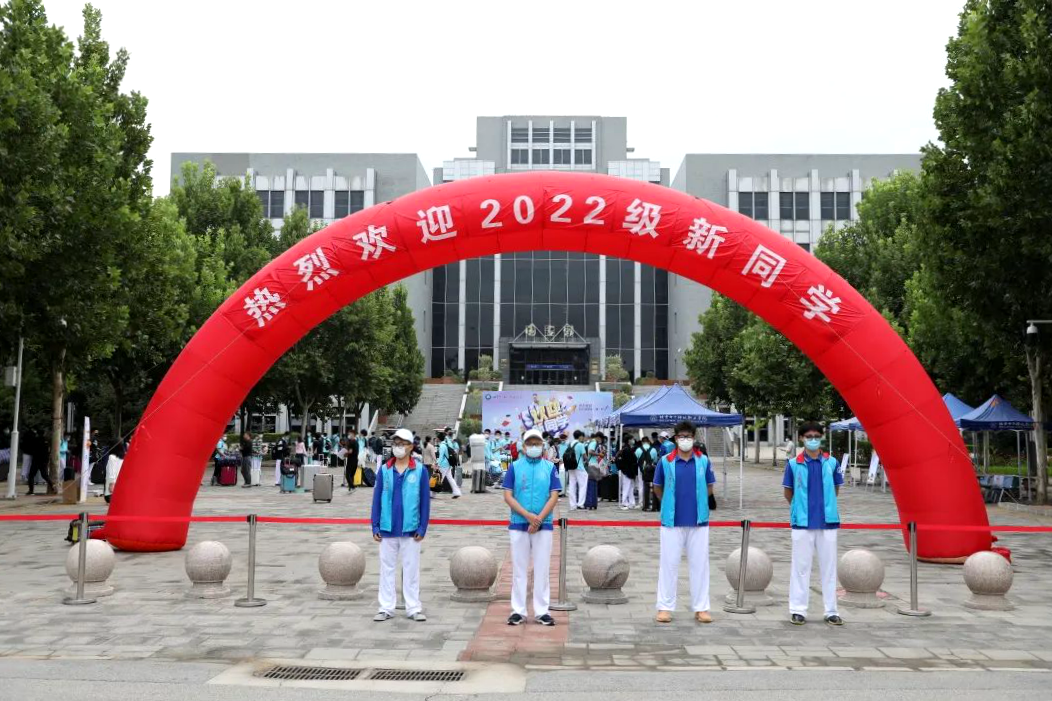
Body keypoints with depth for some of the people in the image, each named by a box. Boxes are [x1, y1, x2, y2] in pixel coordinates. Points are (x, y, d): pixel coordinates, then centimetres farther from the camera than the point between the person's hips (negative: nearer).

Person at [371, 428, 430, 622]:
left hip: (410, 530, -2)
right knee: (387, 568, 8)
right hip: (387, 529, 2)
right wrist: (375, 526, 1)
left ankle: (414, 608, 13)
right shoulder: (384, 470, 2)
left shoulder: (420, 470, -3)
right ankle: (386, 608, 16)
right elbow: (377, 498, 5)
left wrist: (422, 527, -5)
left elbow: (425, 500, -1)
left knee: (411, 569, 6)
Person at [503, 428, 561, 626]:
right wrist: (528, 515, -13)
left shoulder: (550, 467, 5)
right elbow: (507, 496, -2)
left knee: (542, 569, 2)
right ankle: (518, 611, 9)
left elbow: (554, 496, 0)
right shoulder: (514, 467, 3)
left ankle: (542, 611, 8)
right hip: (518, 525, 0)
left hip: (543, 526, 0)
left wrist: (538, 519, -11)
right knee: (519, 569, 4)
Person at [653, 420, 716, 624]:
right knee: (668, 564, 4)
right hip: (672, 521, -1)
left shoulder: (703, 461, 1)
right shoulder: (665, 461, -2)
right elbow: (657, 489, 10)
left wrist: (694, 501, 7)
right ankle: (665, 607, 13)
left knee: (699, 564, 6)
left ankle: (701, 608, 15)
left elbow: (709, 488, 12)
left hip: (698, 521, 1)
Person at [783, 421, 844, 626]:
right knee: (800, 566, 4)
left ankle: (831, 611, 15)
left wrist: (825, 506, 12)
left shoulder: (831, 462, 3)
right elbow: (787, 492, 9)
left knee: (829, 566, 7)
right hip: (802, 523, -1)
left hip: (827, 521, 1)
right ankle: (798, 610, 11)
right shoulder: (794, 464, -1)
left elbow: (836, 489, 15)